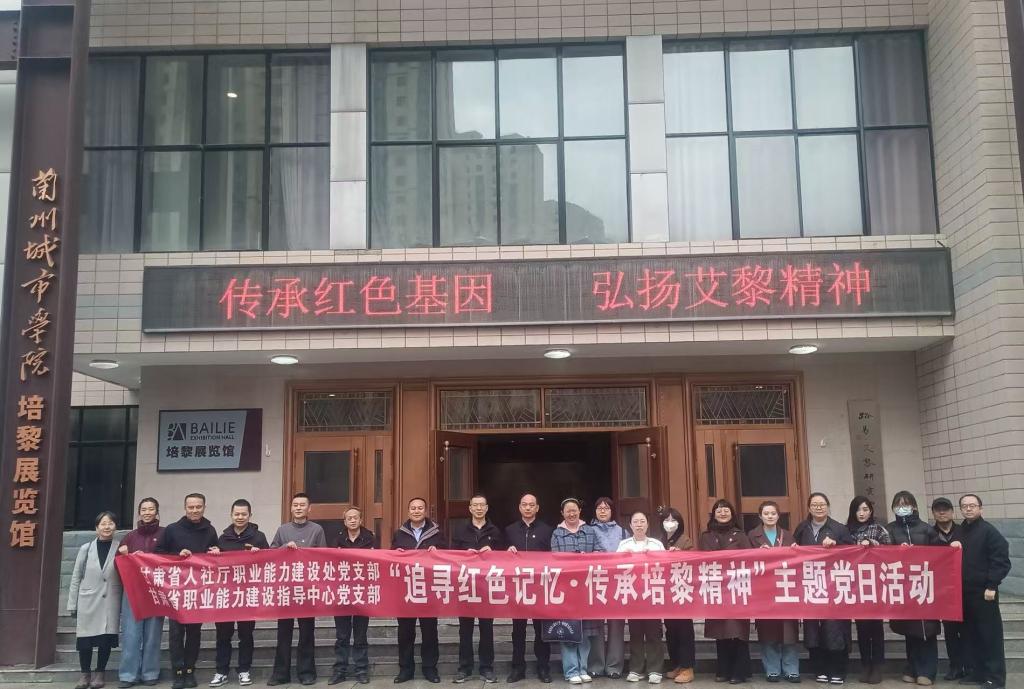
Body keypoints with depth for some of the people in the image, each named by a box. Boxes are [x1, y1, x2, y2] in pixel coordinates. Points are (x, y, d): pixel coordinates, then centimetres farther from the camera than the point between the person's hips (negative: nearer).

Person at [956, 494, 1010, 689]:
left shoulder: (989, 531, -8)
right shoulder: (960, 532, 11)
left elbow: (1002, 561, -13)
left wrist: (992, 586, -16)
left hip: (984, 592, -6)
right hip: (965, 592, 6)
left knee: (990, 635, -1)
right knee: (971, 634, 12)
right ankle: (978, 672, 21)